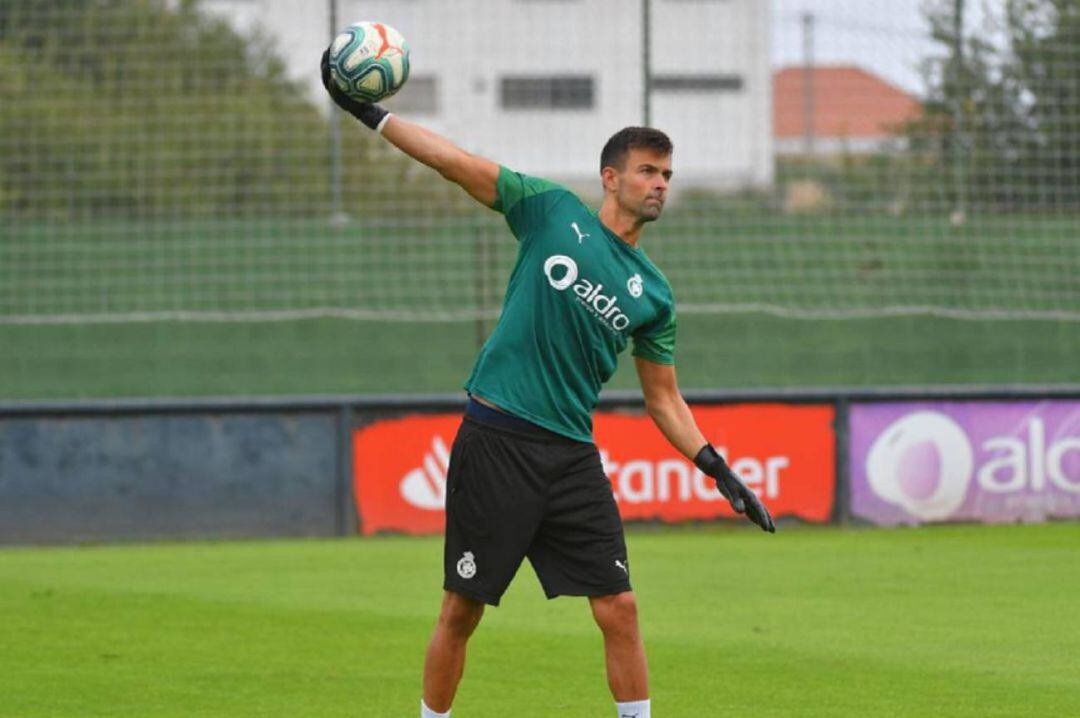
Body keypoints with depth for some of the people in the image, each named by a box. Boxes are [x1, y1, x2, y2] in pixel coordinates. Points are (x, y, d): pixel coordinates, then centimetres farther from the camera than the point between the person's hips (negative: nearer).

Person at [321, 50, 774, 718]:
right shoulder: (554, 211, 2)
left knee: (619, 609, -5)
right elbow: (454, 161, 0)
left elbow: (664, 398, 17)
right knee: (462, 611, 1)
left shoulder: (652, 291, 12)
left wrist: (719, 469, 7)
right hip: (496, 443, -3)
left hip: (572, 456, 3)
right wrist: (369, 112, -8)